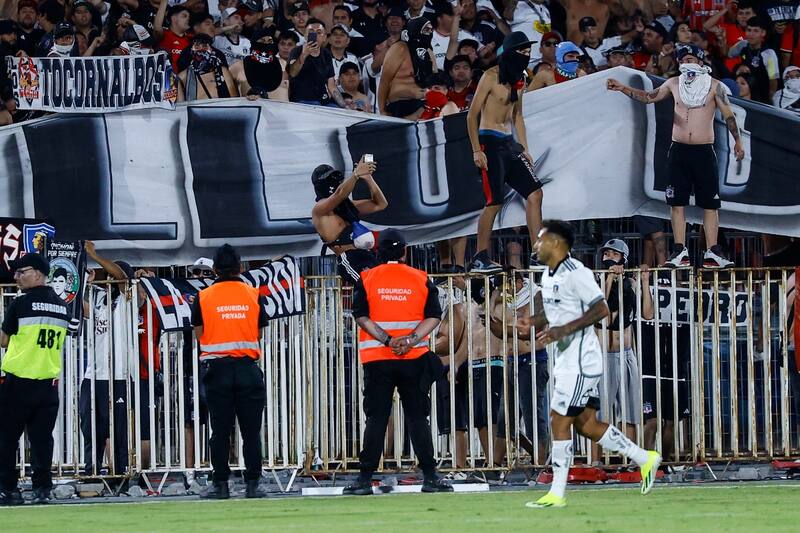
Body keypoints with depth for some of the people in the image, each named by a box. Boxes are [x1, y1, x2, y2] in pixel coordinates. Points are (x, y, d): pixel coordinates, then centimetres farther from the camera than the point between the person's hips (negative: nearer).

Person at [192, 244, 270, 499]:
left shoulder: (203, 297, -1)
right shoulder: (255, 295, 1)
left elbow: (199, 335, 3)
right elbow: (259, 333, 7)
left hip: (217, 368, 0)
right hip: (248, 368, 0)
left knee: (220, 430, 4)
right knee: (251, 430, 3)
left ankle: (220, 484, 3)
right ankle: (252, 484, 1)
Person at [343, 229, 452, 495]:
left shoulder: (366, 280, 2)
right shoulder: (421, 280, 4)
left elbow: (362, 317, -8)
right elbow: (433, 317, -5)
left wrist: (387, 340, -13)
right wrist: (411, 340, -13)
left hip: (377, 359, 0)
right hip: (414, 359, 0)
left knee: (376, 418, 1)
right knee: (417, 417, 4)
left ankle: (365, 478, -3)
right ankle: (430, 476, 1)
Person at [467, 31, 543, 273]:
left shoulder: (519, 80, 13)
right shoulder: (491, 77, -10)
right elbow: (472, 115, -10)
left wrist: (524, 149, 16)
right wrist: (476, 151, -15)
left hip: (510, 143, 8)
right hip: (490, 142, -8)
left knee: (534, 193, 1)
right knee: (495, 202, -11)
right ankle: (480, 259, -3)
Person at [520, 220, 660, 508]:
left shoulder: (576, 273, -16)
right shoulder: (548, 276, 13)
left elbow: (601, 309, -20)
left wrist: (564, 329, -24)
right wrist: (536, 321, 7)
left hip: (581, 360, -10)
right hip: (566, 358, 10)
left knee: (559, 421, -9)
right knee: (586, 424, 9)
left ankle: (557, 493, -5)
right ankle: (644, 458, 19)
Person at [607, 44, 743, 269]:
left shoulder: (714, 86, 1)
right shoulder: (674, 84, 8)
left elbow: (728, 115, 3)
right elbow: (649, 97, 11)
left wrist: (737, 140, -4)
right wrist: (623, 89, -1)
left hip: (704, 151, -2)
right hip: (678, 150, 2)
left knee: (710, 204, -3)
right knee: (677, 202, -2)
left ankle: (712, 253, -1)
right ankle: (680, 252, 1)